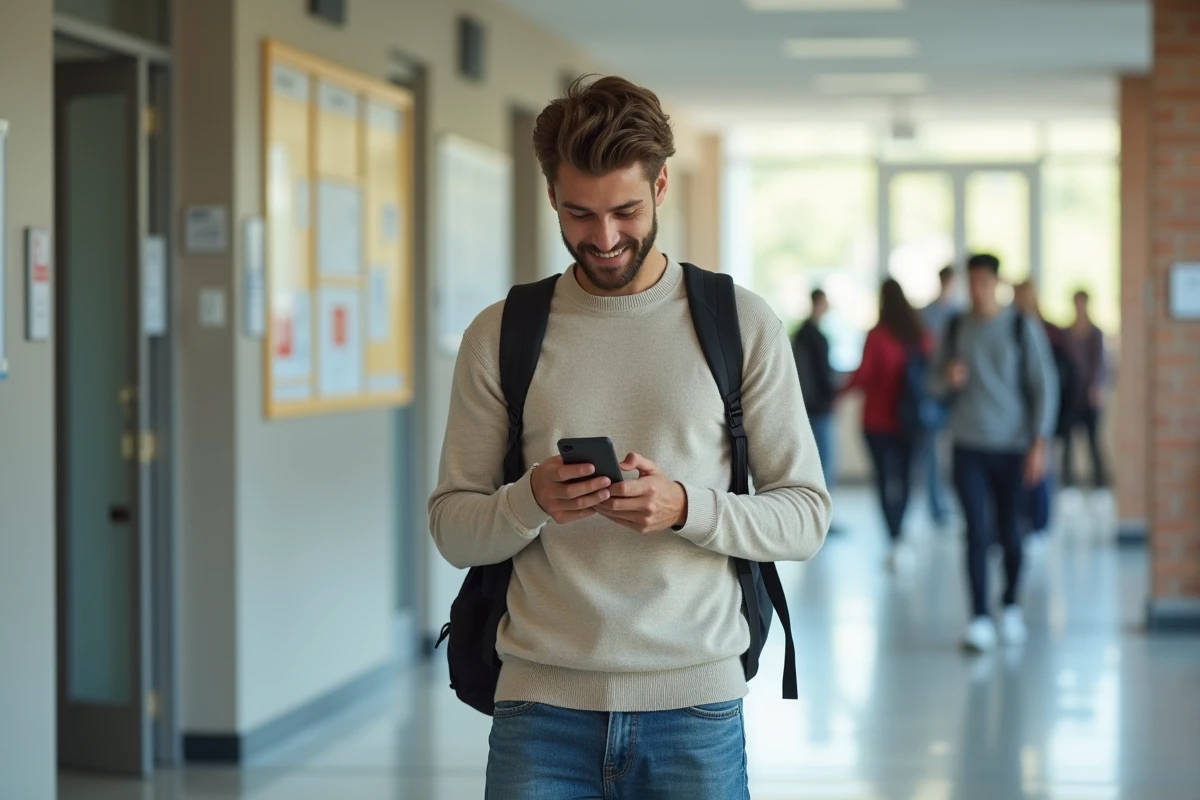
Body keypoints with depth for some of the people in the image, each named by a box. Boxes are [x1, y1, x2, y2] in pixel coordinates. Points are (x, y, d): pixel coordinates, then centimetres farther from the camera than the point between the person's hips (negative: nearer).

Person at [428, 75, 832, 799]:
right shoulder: (500, 335, 4)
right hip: (543, 704, 1)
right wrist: (531, 501, -17)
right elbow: (452, 530, 4)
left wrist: (686, 507, -17)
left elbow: (807, 514, 0)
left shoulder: (744, 325, 1)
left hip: (695, 706, 0)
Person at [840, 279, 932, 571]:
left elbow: (863, 374, -16)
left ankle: (895, 541, -11)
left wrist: (844, 391, 1)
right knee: (903, 476, 16)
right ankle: (897, 533, 23)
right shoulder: (921, 336, -1)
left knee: (886, 479, -1)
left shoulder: (877, 336, -13)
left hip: (879, 420, -4)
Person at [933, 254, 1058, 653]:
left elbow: (1044, 385, -1)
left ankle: (1011, 607, 27)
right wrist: (948, 379, -10)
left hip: (1012, 446, -1)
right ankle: (980, 620, -9)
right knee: (977, 533, -7)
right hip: (968, 445, 1)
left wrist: (1039, 442, -7)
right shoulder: (956, 329, 6)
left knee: (1009, 531, 7)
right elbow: (938, 383, 14)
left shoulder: (1022, 327, -1)